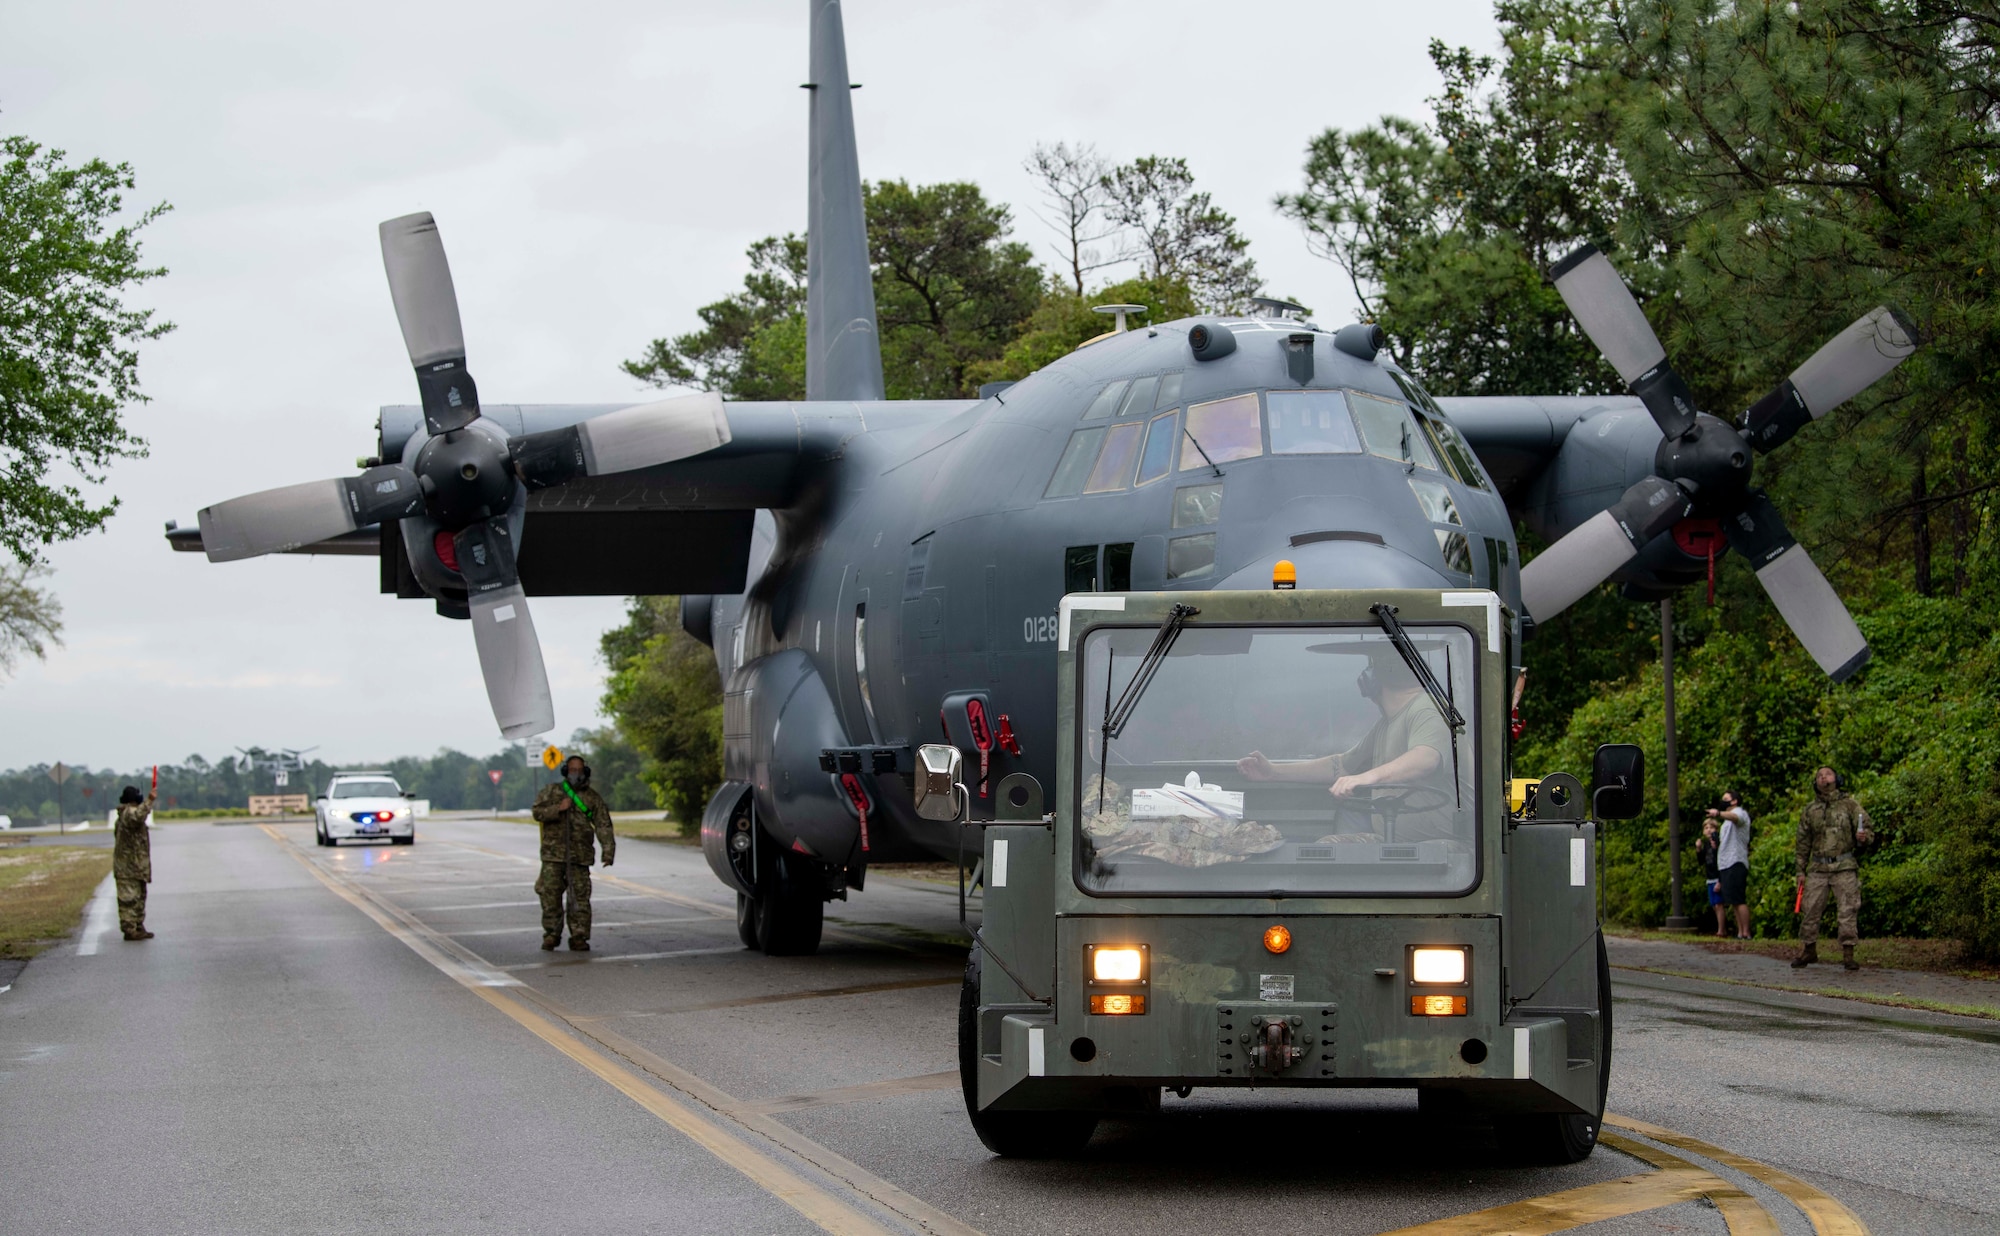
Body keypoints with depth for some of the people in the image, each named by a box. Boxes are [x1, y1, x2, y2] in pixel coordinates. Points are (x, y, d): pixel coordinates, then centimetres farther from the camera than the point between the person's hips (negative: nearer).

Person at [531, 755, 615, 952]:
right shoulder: (550, 792, 11)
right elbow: (538, 812, 0)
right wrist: (558, 809, -15)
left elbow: (603, 826, 5)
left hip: (580, 856, 0)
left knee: (580, 898, -3)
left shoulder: (593, 798, 10)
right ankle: (551, 935, 8)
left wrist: (608, 851, -6)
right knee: (550, 896, -2)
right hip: (553, 855, 0)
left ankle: (579, 937, 2)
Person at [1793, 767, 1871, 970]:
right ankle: (1808, 951, 12)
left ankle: (1848, 953, -1)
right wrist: (1801, 870, 12)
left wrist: (1863, 837, -20)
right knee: (1811, 910, 1)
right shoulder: (1810, 810, 11)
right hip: (1818, 868, 2)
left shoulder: (1849, 805, 4)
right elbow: (1803, 842, 15)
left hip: (1844, 867, -2)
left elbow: (1869, 831, 4)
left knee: (1848, 911, -5)